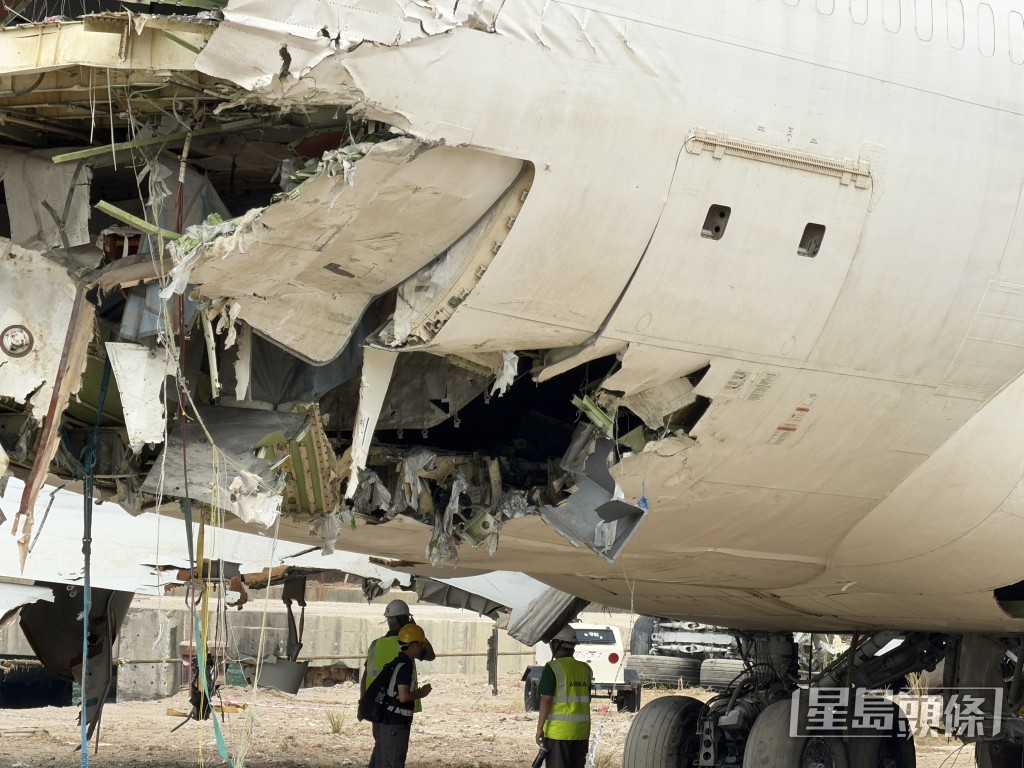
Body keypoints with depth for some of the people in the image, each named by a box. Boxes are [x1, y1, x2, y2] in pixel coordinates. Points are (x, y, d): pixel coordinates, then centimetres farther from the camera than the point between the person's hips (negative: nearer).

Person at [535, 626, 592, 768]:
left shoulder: (552, 668, -10)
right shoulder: (585, 669, 9)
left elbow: (546, 700, -14)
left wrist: (540, 727, -10)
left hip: (558, 731, -6)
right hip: (581, 732, 6)